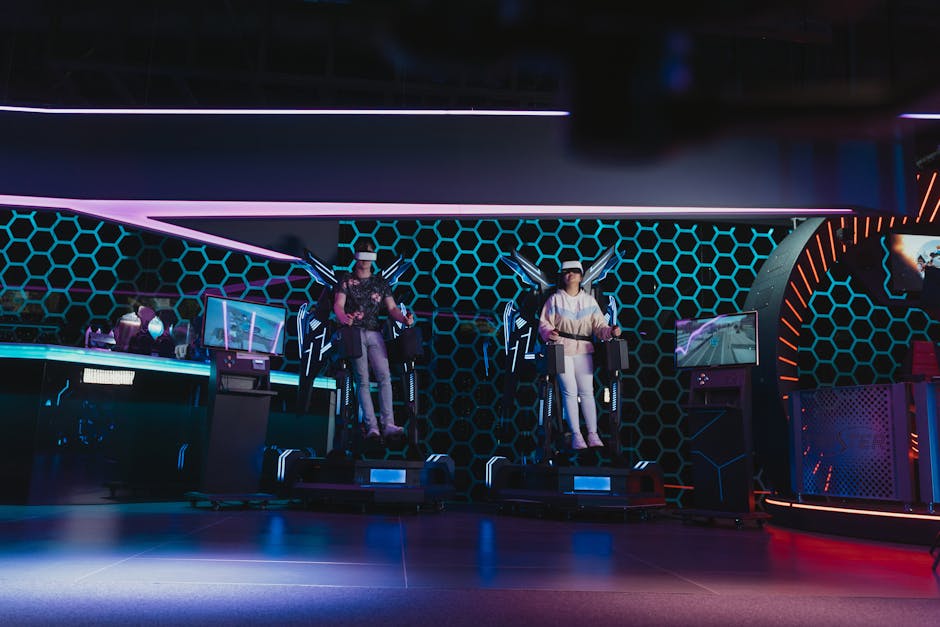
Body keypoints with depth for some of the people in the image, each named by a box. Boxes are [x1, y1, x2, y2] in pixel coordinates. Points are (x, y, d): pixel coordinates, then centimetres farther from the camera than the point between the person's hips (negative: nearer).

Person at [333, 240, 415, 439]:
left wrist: (404, 319, -13)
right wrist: (343, 318, -29)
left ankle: (388, 424, -13)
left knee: (384, 376, -11)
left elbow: (391, 307, 10)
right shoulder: (346, 281, 7)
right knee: (363, 380, -6)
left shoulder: (381, 283, 16)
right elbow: (338, 304, -5)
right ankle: (371, 426, -9)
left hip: (375, 334, 3)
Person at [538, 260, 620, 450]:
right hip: (561, 350, -2)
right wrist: (549, 333, -18)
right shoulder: (555, 299, 5)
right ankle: (576, 434, 3)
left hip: (583, 350, 2)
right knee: (570, 391, -4)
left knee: (587, 391, 1)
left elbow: (599, 325, 5)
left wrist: (610, 331, -15)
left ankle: (593, 434, 6)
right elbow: (544, 323, 3)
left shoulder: (589, 300, 11)